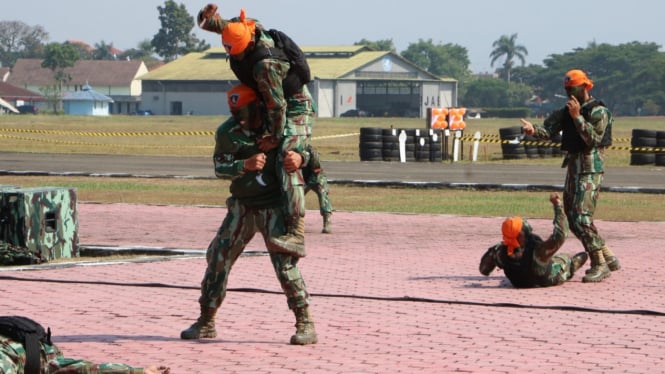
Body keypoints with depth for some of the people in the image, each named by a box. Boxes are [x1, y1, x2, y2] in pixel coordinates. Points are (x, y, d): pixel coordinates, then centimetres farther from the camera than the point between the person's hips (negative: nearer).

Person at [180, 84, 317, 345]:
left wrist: (299, 158, -24)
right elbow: (220, 168, -14)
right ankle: (206, 322, 18)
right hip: (242, 206, 3)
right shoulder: (227, 133, -8)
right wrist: (246, 165, -33)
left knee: (284, 263, -12)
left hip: (274, 207, -3)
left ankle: (305, 324, -5)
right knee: (218, 258, 4)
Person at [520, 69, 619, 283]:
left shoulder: (599, 112, -9)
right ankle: (608, 258, 20)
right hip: (573, 169, 9)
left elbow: (594, 138, -22)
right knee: (572, 220, 11)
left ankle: (600, 266, -7)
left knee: (581, 218, -16)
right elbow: (548, 129, 2)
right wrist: (533, 130, -19)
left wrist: (577, 117, -26)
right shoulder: (566, 112, 14)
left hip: (590, 171, -9)